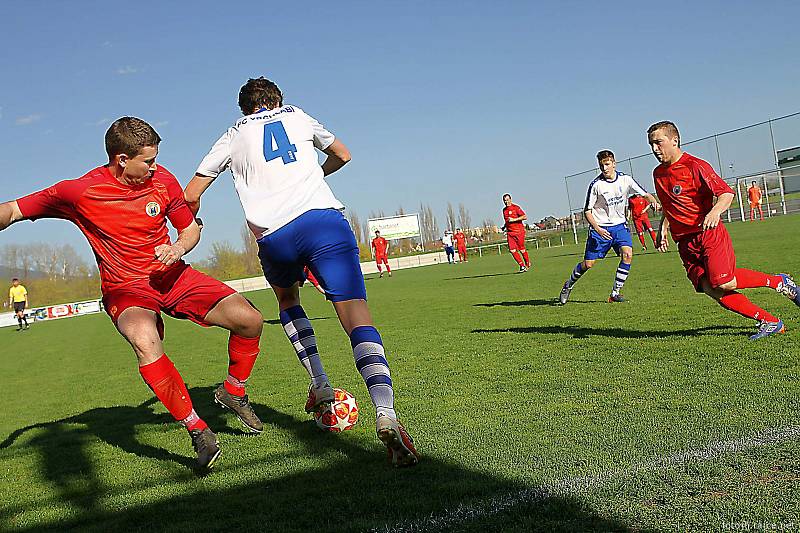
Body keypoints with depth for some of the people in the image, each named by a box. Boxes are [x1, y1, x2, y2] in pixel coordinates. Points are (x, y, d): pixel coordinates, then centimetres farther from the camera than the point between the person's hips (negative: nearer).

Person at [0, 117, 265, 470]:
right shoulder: (79, 192, -13)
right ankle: (197, 431, -25)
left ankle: (233, 392, 14)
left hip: (172, 276, 4)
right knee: (145, 341, -40)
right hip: (125, 288, -3)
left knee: (249, 319, -16)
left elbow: (190, 228, 9)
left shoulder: (163, 180, -4)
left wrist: (178, 248, -14)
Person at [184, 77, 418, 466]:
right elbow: (342, 154, 41)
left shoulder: (233, 136, 24)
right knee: (358, 320, -10)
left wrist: (192, 222, 44)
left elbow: (190, 196, 23)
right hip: (324, 220, -1)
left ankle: (320, 388, 24)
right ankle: (386, 416, -30)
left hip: (273, 239, 1)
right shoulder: (297, 117, 27)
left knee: (286, 297, 32)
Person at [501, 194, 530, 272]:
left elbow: (525, 217, -14)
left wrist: (514, 219, -19)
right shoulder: (504, 210, 14)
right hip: (510, 232, 5)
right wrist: (504, 226, 14)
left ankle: (528, 264, 24)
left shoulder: (516, 207, -7)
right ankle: (522, 265, 0)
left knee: (521, 249, 2)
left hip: (519, 231, -5)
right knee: (512, 250, -8)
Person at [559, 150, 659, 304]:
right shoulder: (596, 185, -11)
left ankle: (615, 293, -8)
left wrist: (653, 201, -21)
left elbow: (644, 194, 3)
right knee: (588, 263, -4)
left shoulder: (625, 179, -3)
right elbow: (587, 211, -7)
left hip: (619, 225, 3)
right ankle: (569, 285, 25)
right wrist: (597, 229, -20)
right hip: (600, 228, -3)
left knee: (627, 254, -20)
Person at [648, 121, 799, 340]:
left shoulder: (695, 166, -9)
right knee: (711, 289, -7)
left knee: (723, 282, -20)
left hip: (709, 234, -6)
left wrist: (715, 211, -31)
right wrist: (663, 229, 16)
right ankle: (769, 322, 3)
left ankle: (779, 281, 6)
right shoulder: (658, 173, 13)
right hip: (685, 242, 6)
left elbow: (727, 193, -12)